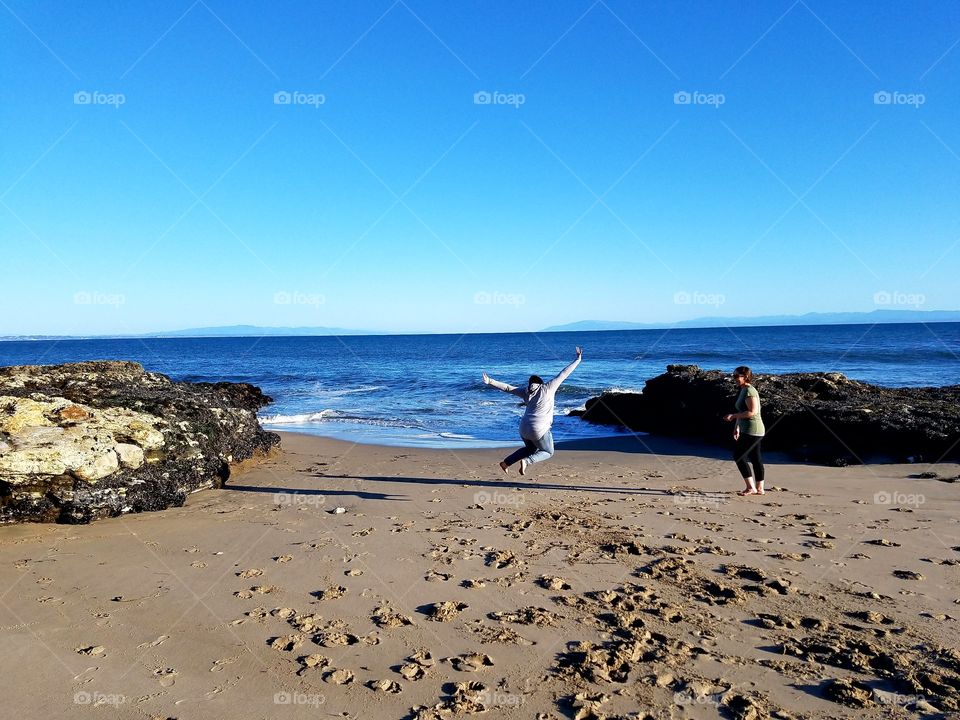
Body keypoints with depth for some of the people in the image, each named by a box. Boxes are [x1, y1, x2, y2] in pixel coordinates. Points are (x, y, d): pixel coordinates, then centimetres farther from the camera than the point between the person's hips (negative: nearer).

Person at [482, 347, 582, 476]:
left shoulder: (526, 392, 12)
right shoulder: (548, 388, 3)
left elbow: (507, 388, 8)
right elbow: (564, 374, 6)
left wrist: (491, 382, 12)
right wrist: (578, 360, 12)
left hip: (524, 428, 6)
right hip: (539, 430, -5)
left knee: (530, 448, 30)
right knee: (548, 452, 15)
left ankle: (505, 462, 22)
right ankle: (526, 461, -10)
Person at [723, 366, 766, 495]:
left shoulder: (749, 391, -16)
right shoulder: (743, 391, 15)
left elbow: (752, 412, -25)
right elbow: (742, 412, 21)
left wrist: (733, 416, -21)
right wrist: (736, 428, 21)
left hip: (752, 431, -10)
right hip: (748, 430, 10)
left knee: (739, 456, -6)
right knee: (756, 458, 13)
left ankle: (750, 487, 0)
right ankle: (759, 488, 19)